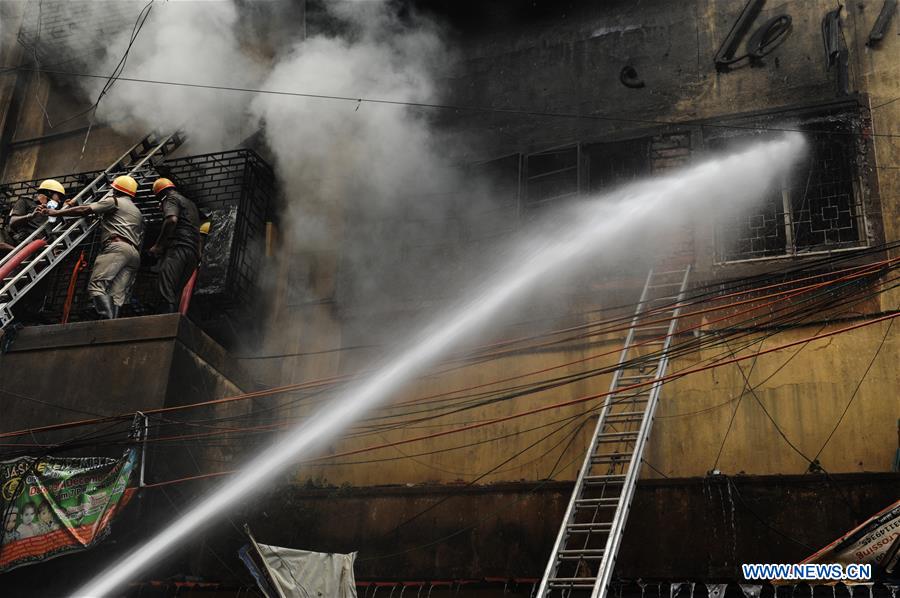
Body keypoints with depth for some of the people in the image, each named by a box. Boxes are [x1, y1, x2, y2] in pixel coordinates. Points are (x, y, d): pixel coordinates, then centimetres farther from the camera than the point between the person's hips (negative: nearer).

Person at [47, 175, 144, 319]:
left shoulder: (114, 201, 12)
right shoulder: (138, 213, 36)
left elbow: (85, 210, 5)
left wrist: (56, 212, 11)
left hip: (117, 247, -8)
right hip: (135, 254, 8)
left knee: (96, 285, -20)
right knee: (116, 297, -5)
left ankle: (108, 320, -38)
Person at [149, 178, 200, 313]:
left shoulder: (171, 199, 5)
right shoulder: (190, 203, 33)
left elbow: (172, 220, -15)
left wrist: (158, 245, -11)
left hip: (178, 248, -9)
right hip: (194, 253, 9)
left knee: (167, 293, -19)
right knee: (175, 294, 4)